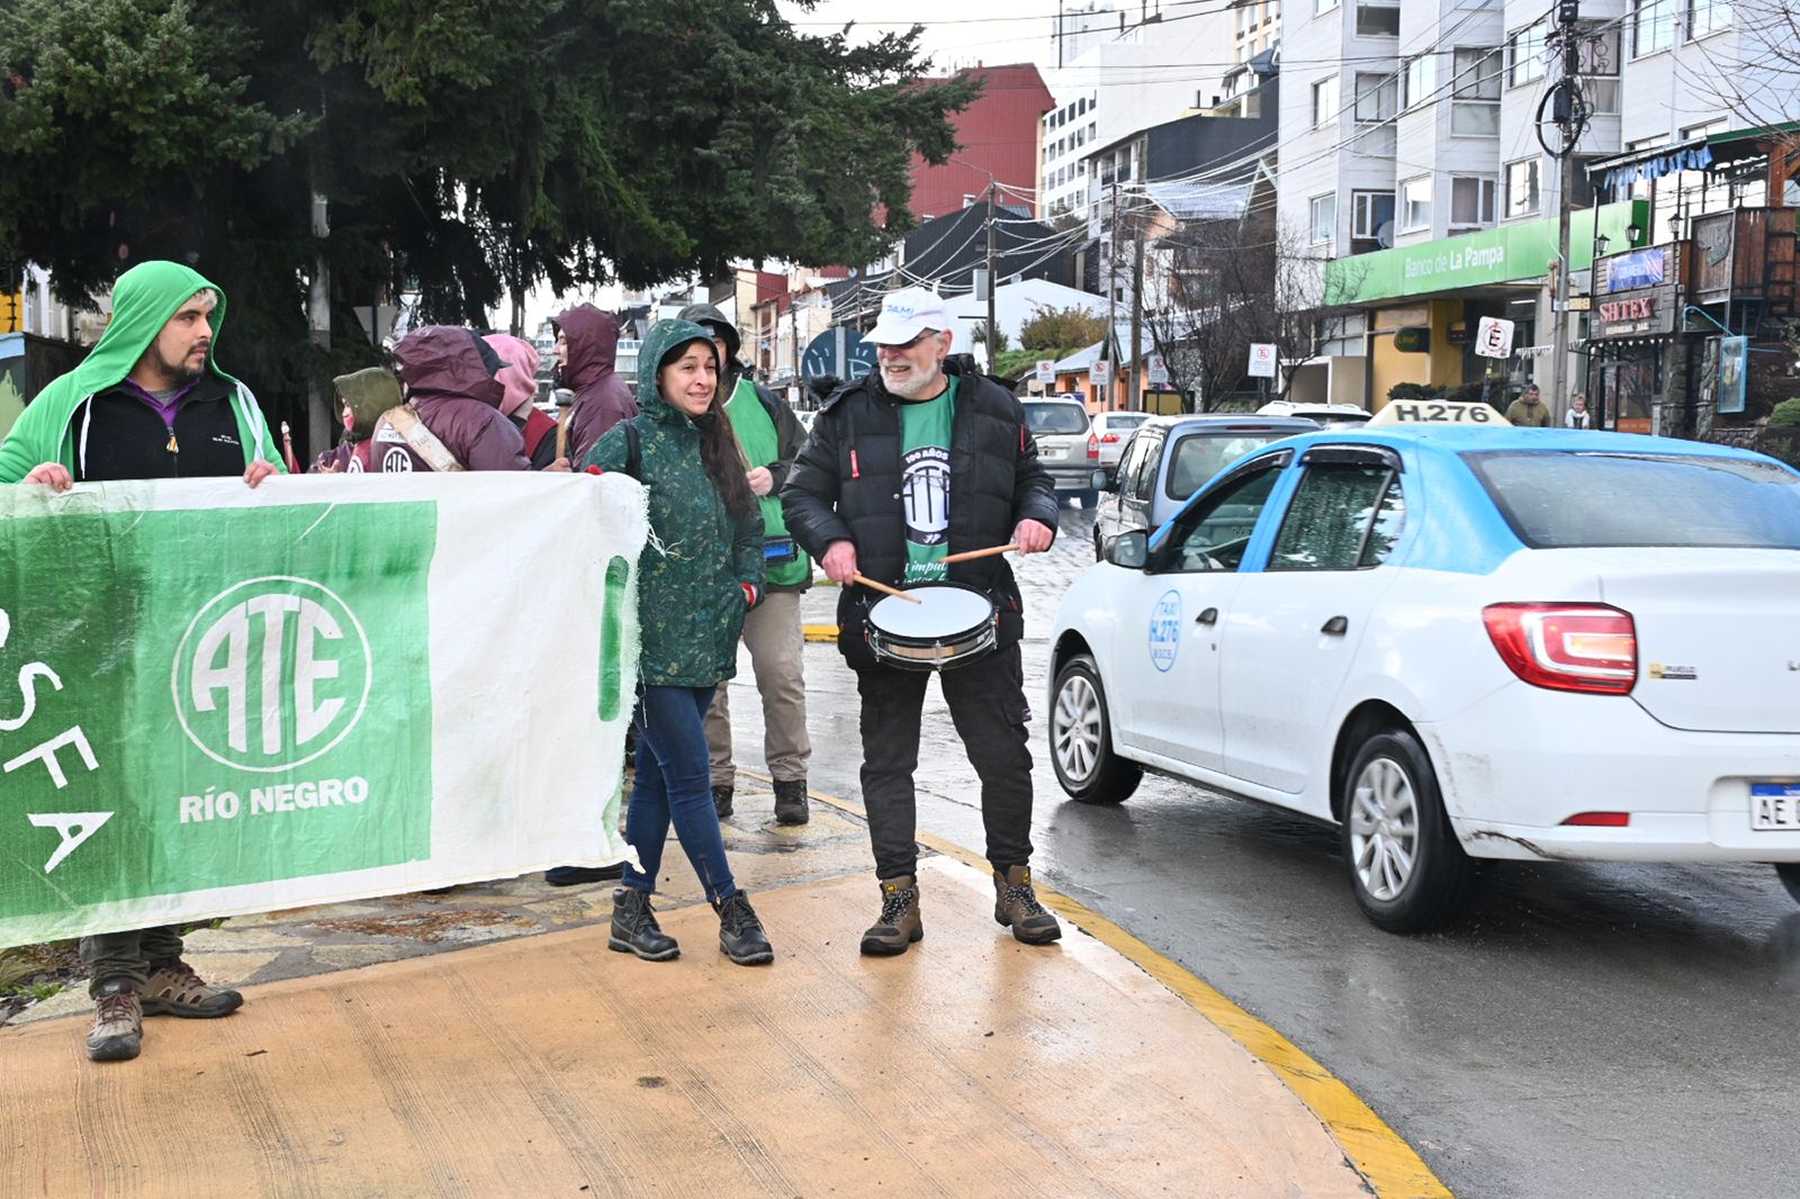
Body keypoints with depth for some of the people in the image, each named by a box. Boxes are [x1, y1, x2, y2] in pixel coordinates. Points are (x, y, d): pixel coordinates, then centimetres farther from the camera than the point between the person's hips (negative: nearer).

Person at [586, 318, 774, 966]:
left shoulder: (714, 445, 14)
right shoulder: (628, 442, -7)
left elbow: (749, 527, 22)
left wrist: (748, 582, 9)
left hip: (706, 640, 7)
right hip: (653, 641, -7)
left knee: (658, 774, 11)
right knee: (689, 777, -5)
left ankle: (632, 910, 18)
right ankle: (733, 912, 3)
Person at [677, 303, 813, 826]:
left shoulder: (763, 403, 10)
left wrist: (774, 477, -4)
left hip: (771, 563, 0)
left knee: (782, 674, -2)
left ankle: (790, 778, 12)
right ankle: (716, 781, 17)